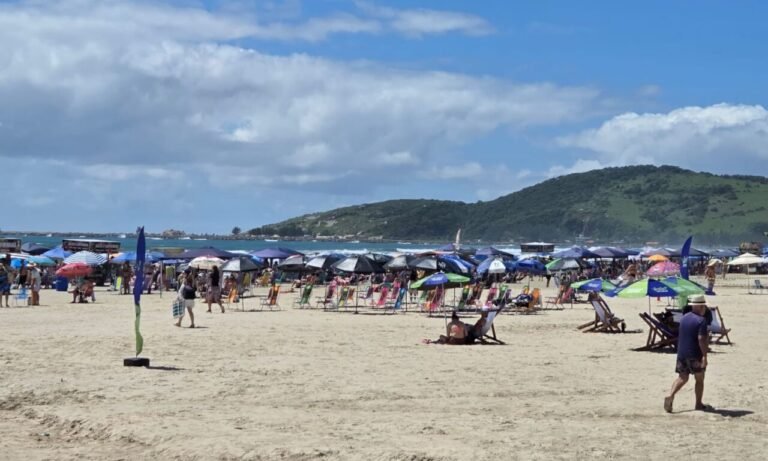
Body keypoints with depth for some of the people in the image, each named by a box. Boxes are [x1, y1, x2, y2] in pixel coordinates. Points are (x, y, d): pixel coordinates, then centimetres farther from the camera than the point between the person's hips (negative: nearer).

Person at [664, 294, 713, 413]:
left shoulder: (684, 318, 10)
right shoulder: (701, 320, -14)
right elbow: (701, 339, -23)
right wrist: (705, 356, -23)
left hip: (681, 353, 6)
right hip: (695, 355, -6)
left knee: (682, 378, 8)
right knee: (699, 379, 10)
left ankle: (670, 396, -14)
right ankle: (699, 404, 17)